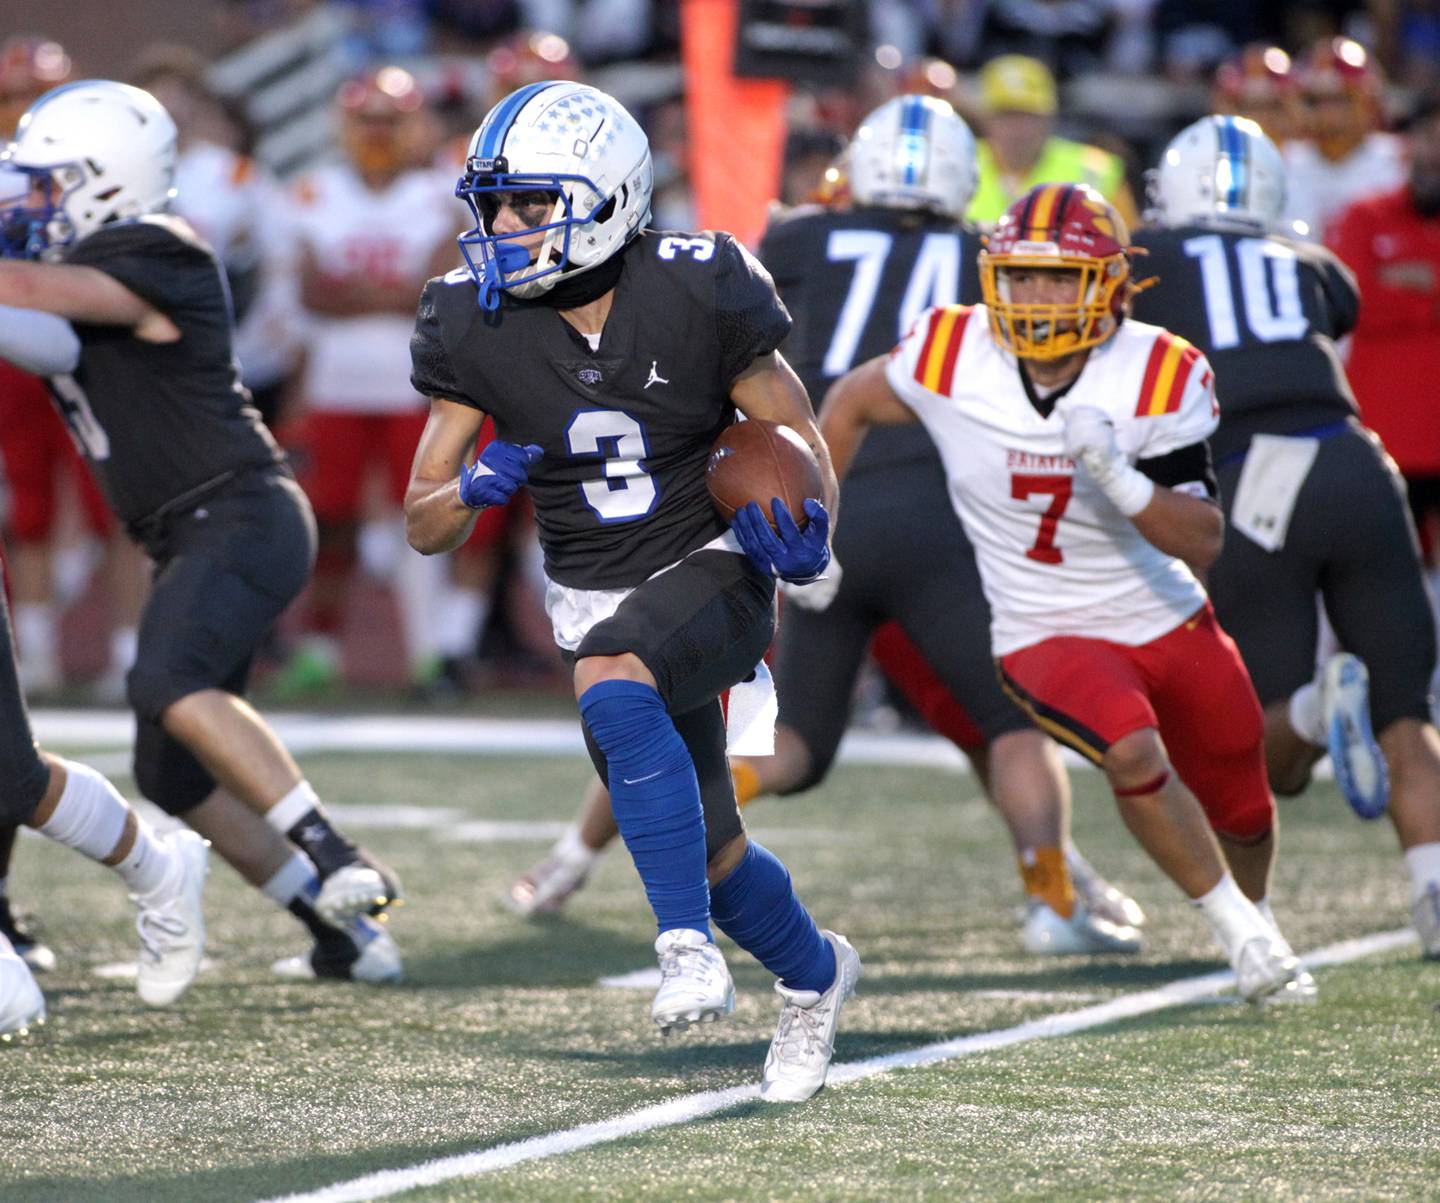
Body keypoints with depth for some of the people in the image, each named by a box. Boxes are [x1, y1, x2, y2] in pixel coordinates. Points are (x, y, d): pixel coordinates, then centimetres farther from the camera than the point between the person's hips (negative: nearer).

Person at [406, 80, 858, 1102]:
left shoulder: (696, 295, -17)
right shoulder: (473, 326, -9)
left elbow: (797, 439, -6)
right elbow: (426, 528, -5)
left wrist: (805, 527, -27)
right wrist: (475, 487, -27)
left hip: (712, 569, -4)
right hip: (597, 599, 4)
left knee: (611, 682, -36)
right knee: (706, 844, 11)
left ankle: (689, 943, -30)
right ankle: (814, 974, 42)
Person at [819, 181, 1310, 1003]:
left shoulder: (1161, 380, -19)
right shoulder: (951, 357, -17)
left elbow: (1203, 541, -20)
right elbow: (853, 403, 5)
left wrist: (1120, 478, -37)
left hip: (1170, 622, 2)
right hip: (1047, 637, -2)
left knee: (1242, 810, 15)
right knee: (1135, 755, -30)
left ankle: (1255, 914, 51)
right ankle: (1242, 934, -9)